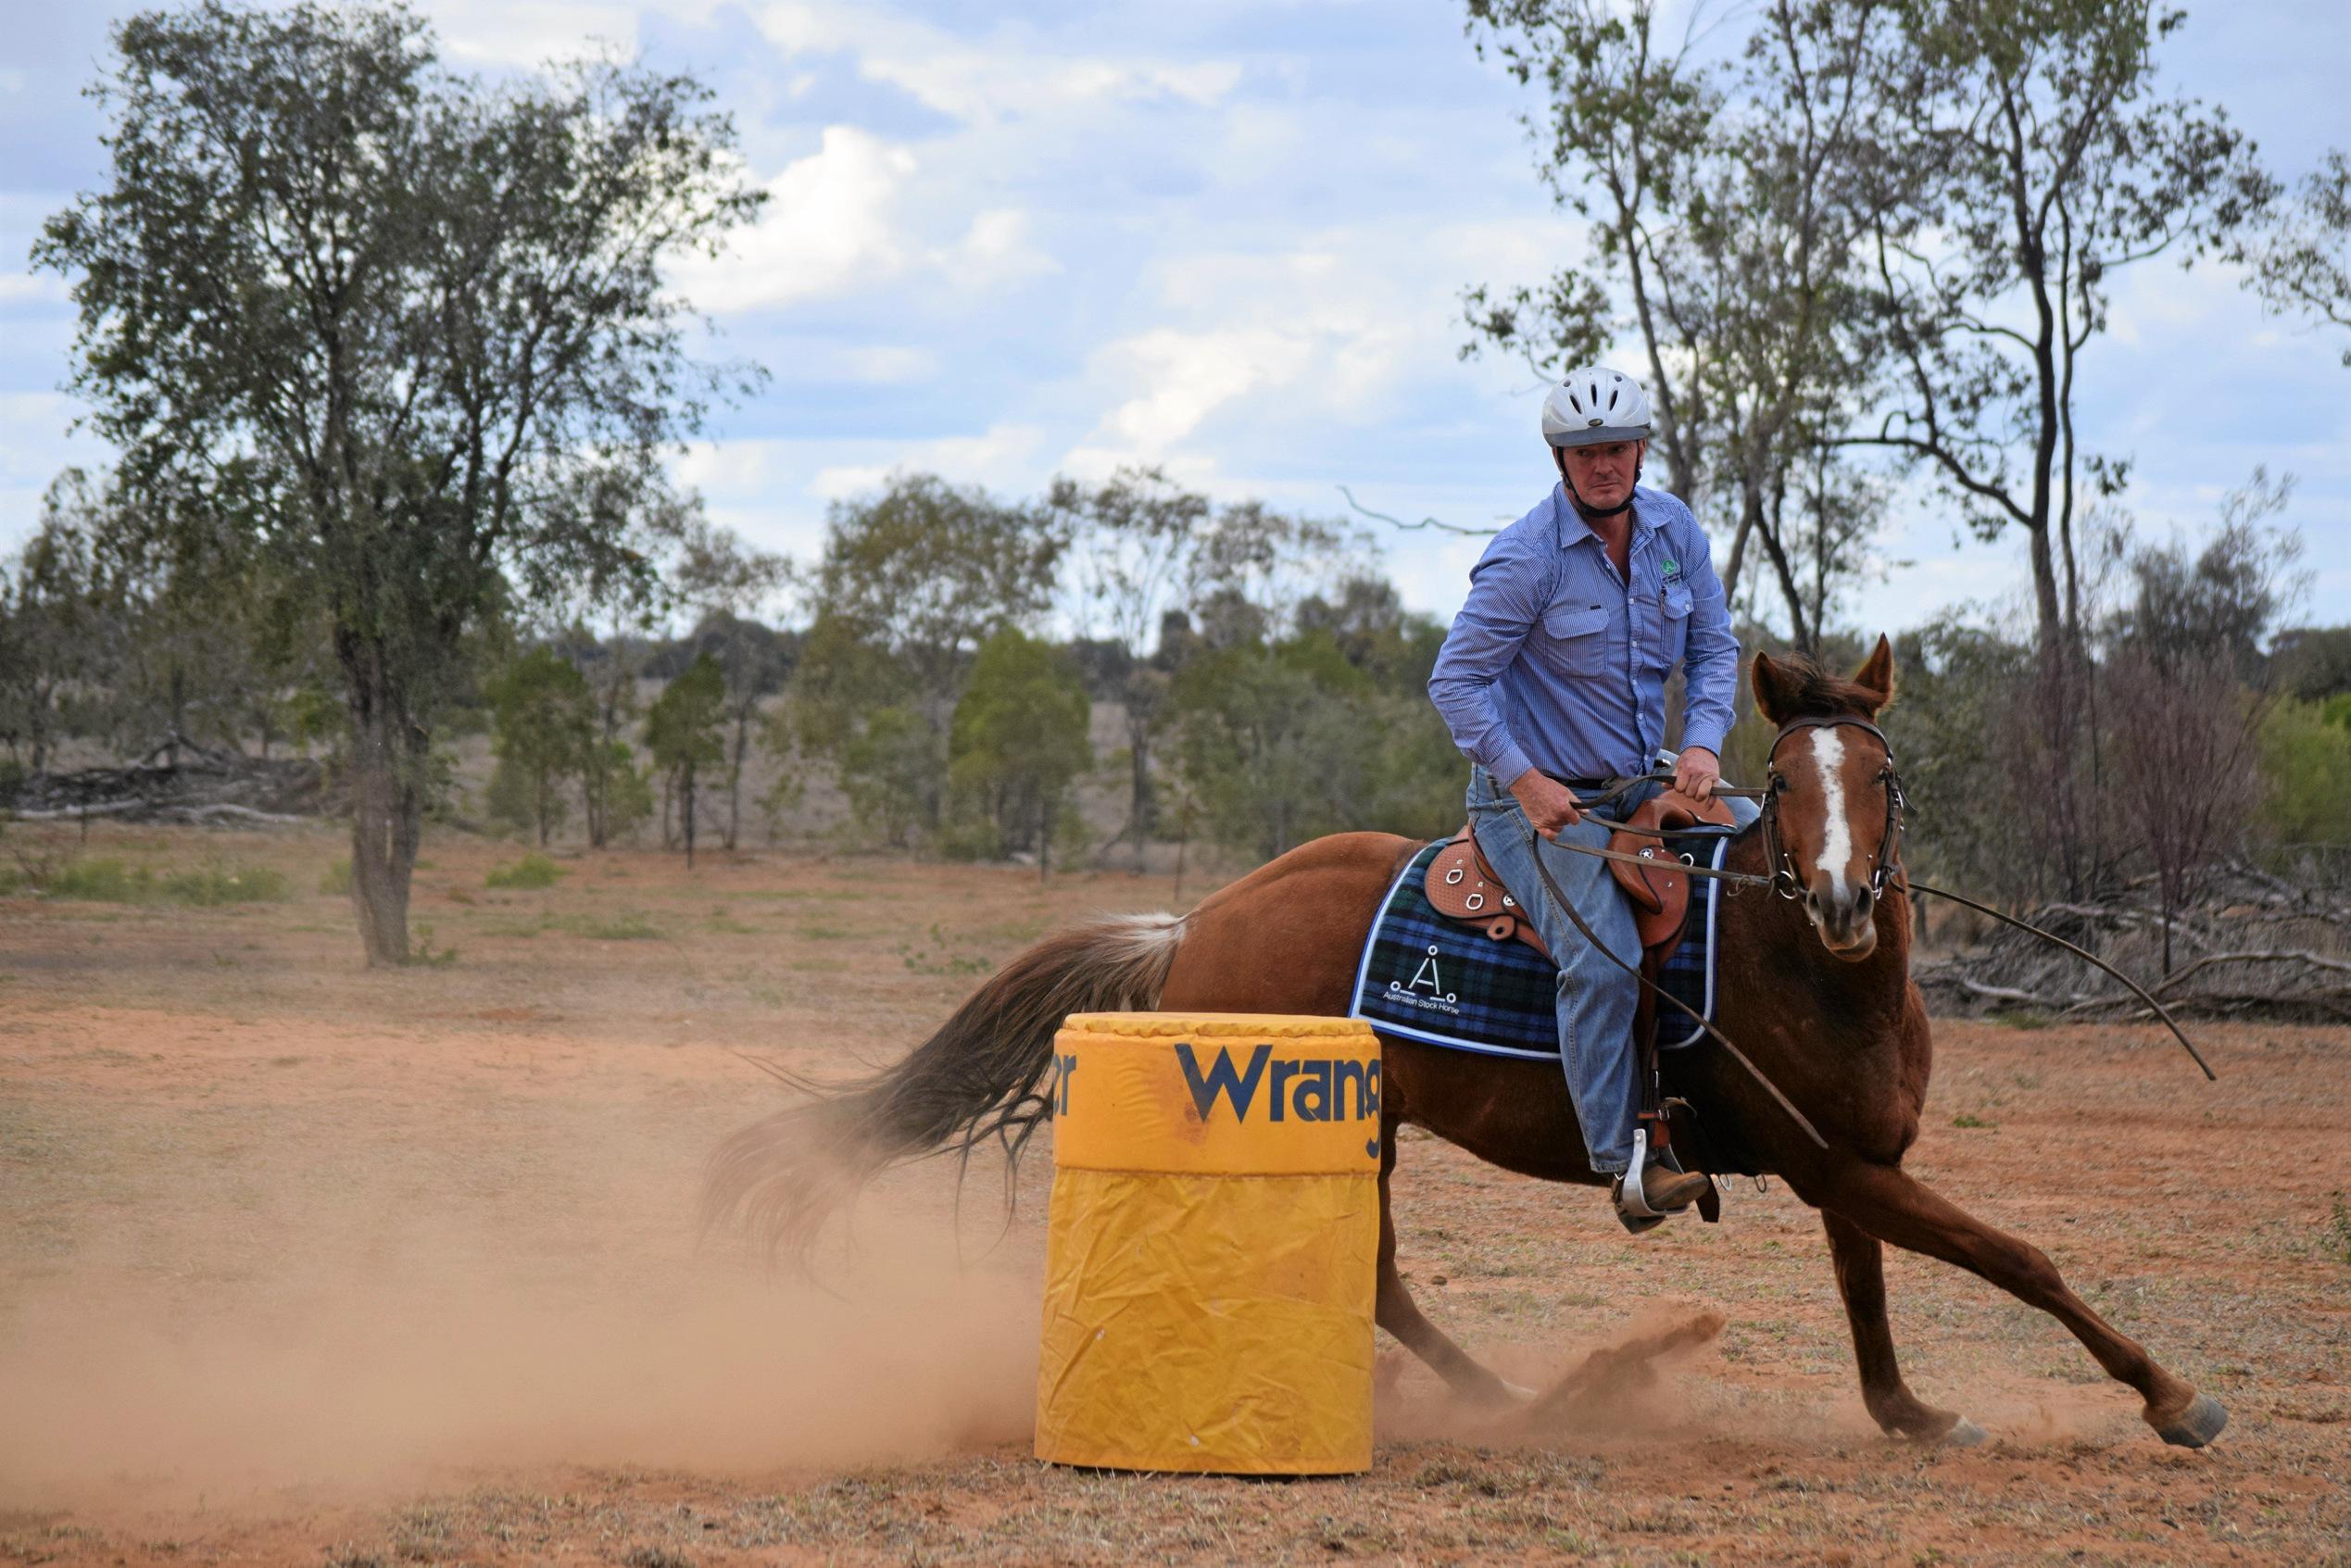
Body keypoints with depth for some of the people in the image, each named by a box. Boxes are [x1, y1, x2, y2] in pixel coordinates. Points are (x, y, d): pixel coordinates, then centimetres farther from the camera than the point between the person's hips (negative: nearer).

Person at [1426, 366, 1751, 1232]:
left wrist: (1703, 742, -8)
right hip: (1542, 797, -7)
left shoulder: (1674, 529, 2)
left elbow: (1714, 647, 10)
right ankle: (1627, 1164, -23)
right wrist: (1526, 781, -22)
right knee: (1601, 957, -26)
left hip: (1641, 782, 7)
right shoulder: (1526, 559, -17)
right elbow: (1455, 680, -15)